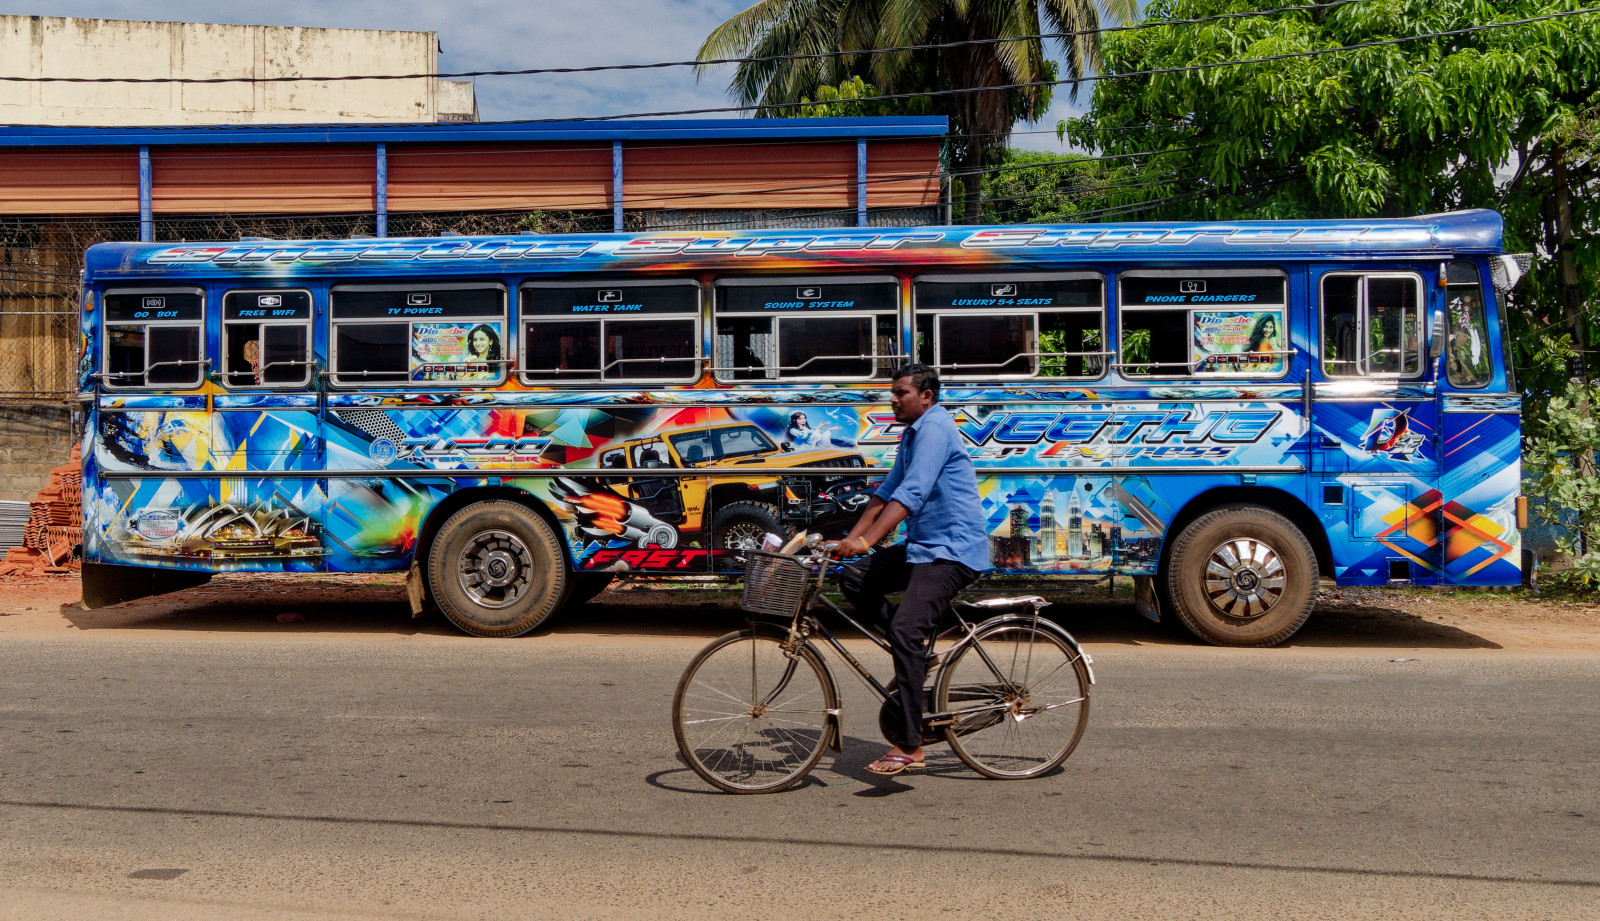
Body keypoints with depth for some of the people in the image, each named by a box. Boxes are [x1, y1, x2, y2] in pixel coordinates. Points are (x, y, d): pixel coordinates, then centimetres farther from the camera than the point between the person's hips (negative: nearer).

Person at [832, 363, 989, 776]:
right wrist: (849, 539, 12)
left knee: (905, 629, -22)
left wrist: (866, 541, -33)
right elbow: (887, 492, 20)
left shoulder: (935, 428, -15)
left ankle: (909, 746, -19)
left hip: (952, 551, -10)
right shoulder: (912, 433, 18)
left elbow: (911, 494, -26)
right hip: (923, 547, 10)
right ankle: (917, 653, 9)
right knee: (854, 577, -1)